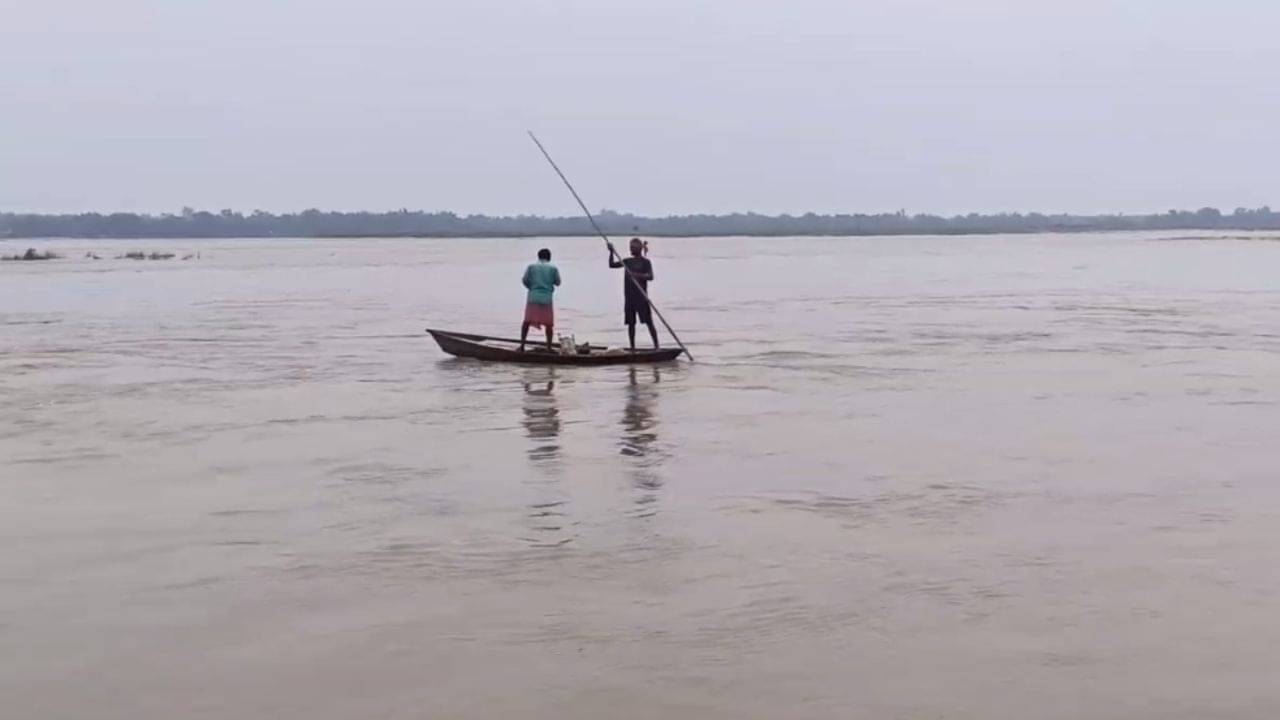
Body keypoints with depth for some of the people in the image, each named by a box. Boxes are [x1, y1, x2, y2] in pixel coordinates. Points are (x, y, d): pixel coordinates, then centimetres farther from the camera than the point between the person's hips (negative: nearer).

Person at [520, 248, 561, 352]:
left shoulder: (531, 266, 7)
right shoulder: (553, 268, 5)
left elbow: (525, 280, 1)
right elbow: (558, 283, 10)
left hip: (533, 297, 1)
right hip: (546, 298, -1)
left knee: (527, 321, 11)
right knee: (549, 324, 9)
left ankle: (522, 345, 5)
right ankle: (549, 347, 4)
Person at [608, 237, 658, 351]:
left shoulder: (645, 262, -3)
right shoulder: (627, 261, 13)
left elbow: (650, 276, -15)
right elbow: (612, 264, 12)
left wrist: (638, 275, -30)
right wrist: (612, 252, 0)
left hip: (641, 297, -5)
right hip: (629, 297, 5)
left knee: (649, 322, -4)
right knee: (630, 323, 6)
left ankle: (656, 346, -1)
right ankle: (632, 348, 11)